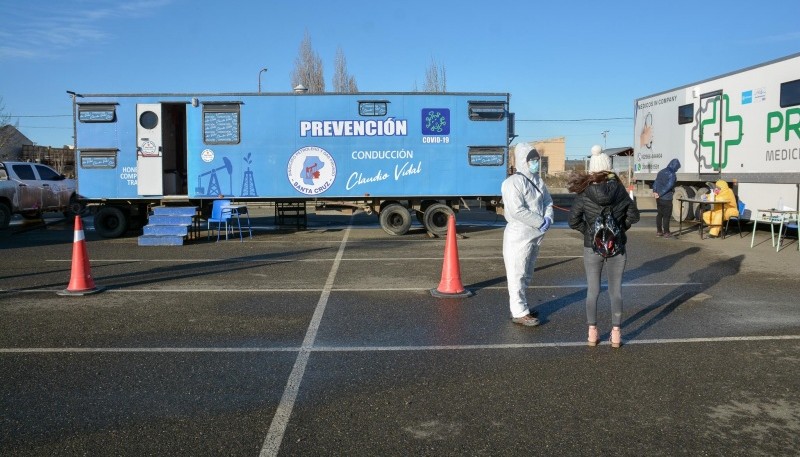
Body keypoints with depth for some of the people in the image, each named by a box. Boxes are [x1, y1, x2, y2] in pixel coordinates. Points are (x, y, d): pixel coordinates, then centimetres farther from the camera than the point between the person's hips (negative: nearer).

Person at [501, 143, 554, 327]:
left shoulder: (538, 181, 12)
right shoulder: (513, 182, -16)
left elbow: (548, 202, 14)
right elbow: (517, 211, -24)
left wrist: (548, 218, -7)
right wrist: (540, 222, -19)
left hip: (535, 235, 9)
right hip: (519, 235, -9)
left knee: (527, 274, 18)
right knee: (517, 274, -3)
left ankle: (521, 307, 31)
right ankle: (519, 313, 3)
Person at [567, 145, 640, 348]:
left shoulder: (584, 192, -11)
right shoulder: (619, 189, -8)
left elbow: (573, 220, -10)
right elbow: (633, 215, -1)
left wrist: (588, 231, 5)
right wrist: (620, 228, 13)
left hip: (592, 247, -1)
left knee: (592, 290, 11)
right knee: (616, 290, 10)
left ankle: (592, 333, 15)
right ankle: (616, 334, 12)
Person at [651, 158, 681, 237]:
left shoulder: (661, 172, 9)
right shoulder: (672, 175, -14)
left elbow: (656, 182, 6)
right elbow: (669, 186, -20)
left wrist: (654, 191, -2)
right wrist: (660, 194, -16)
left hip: (659, 198, 7)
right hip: (667, 198, -7)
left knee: (659, 214, 14)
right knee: (666, 215, 3)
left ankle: (659, 231, 19)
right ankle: (666, 232, 8)